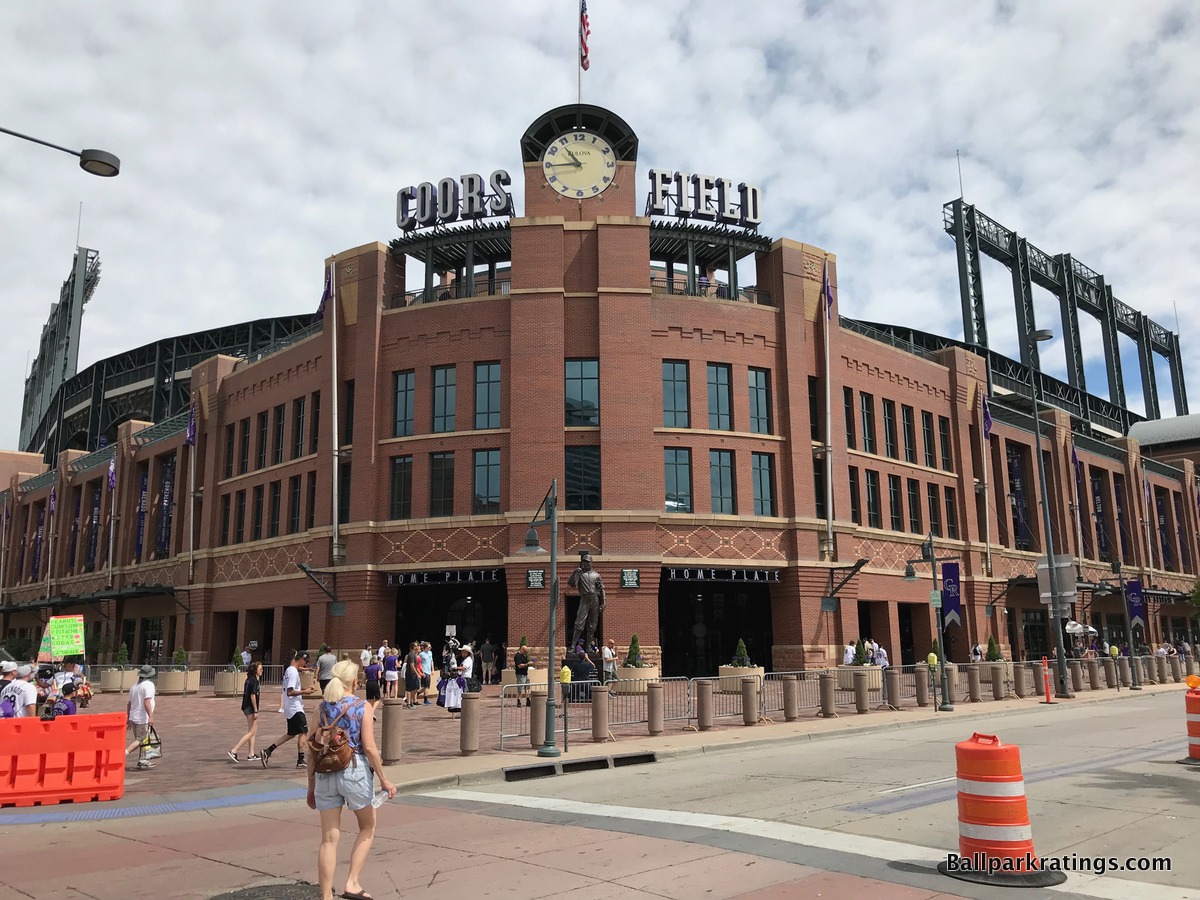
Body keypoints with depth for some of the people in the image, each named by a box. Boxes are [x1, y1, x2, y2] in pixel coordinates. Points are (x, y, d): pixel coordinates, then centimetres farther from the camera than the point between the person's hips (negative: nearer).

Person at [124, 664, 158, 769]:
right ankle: (123, 753, -16)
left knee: (139, 739, 15)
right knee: (140, 740, -3)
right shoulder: (149, 685, -12)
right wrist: (151, 716, -24)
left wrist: (128, 718, 25)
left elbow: (129, 703, 17)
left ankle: (142, 761, 17)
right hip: (143, 718, -8)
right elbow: (147, 702, -22)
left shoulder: (134, 686, 13)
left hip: (133, 717, 8)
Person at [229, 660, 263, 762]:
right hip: (250, 708, -10)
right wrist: (256, 711, -18)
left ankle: (251, 755, 15)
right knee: (251, 732, -6)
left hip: (246, 707, 10)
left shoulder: (249, 679, 13)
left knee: (254, 731, 13)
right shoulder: (254, 680, -15)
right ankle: (233, 751, -9)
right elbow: (253, 696, -19)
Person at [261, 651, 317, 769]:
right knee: (303, 732, -2)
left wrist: (306, 688, 16)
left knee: (291, 734, 15)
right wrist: (304, 692, -16)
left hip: (290, 709, 10)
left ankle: (268, 751, 12)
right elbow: (290, 692, -23)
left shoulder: (289, 670, 13)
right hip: (295, 708, -10)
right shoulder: (293, 672, -18)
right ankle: (300, 761, 2)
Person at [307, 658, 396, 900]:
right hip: (355, 771, -3)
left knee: (329, 839, 9)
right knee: (367, 828, 19)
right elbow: (369, 747, -11)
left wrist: (311, 785, 12)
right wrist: (384, 779, -4)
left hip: (325, 774, 3)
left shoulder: (321, 708, 3)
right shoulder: (362, 707, -7)